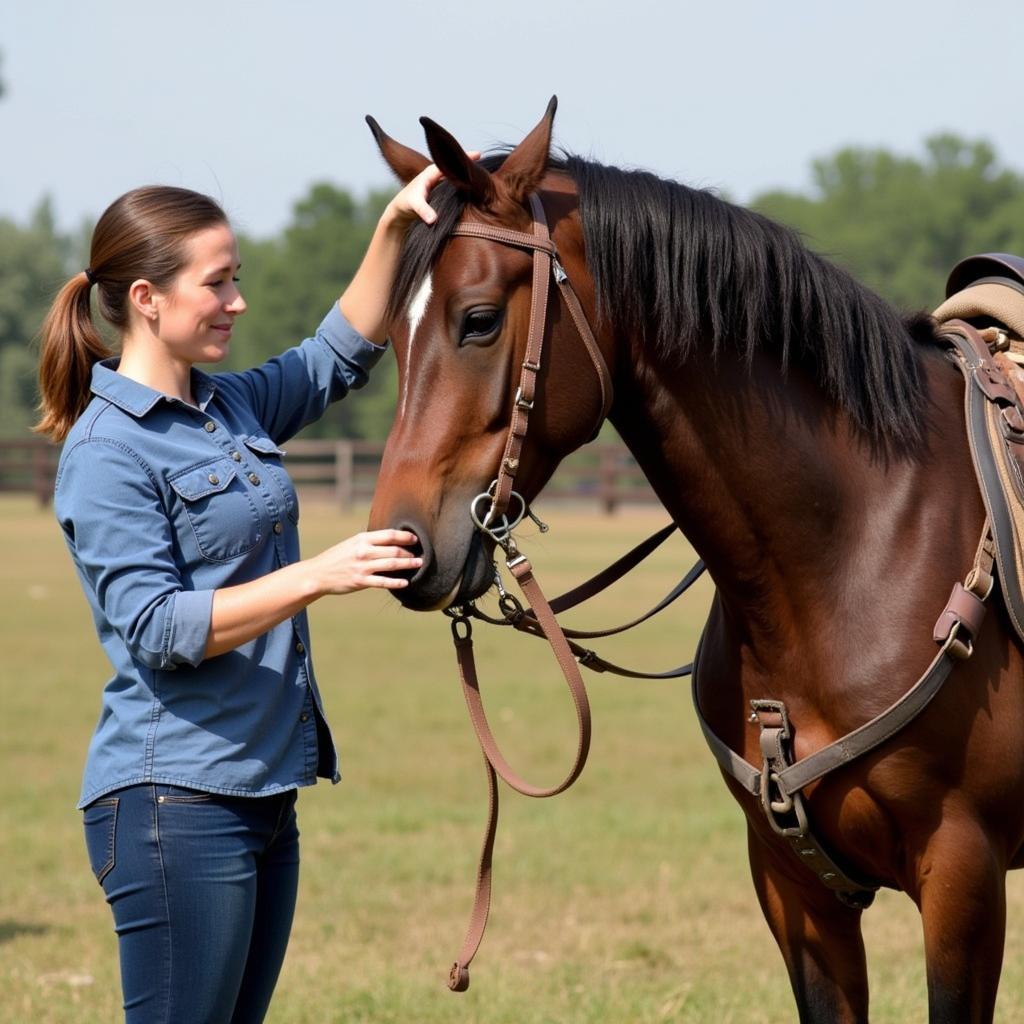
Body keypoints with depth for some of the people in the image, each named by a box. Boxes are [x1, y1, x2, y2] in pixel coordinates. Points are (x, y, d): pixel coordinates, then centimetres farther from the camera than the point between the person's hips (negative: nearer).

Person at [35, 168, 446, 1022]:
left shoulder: (232, 407, 12)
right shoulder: (108, 454, -13)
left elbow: (343, 355, 24)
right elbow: (156, 629, -20)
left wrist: (394, 229, 11)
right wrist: (316, 577, -27)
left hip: (262, 791, 9)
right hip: (176, 800, -9)